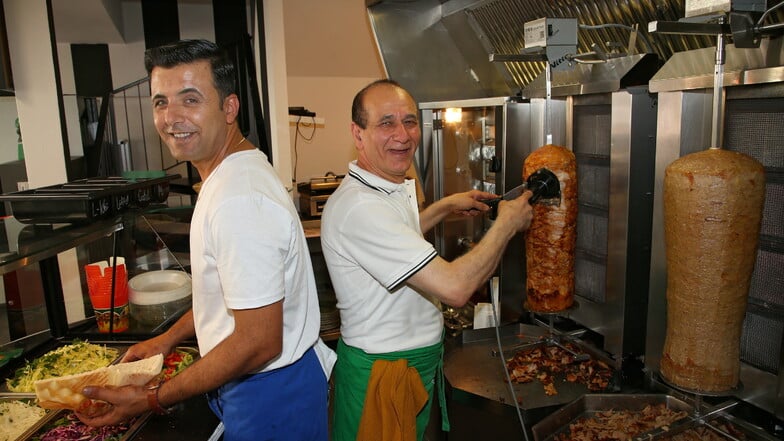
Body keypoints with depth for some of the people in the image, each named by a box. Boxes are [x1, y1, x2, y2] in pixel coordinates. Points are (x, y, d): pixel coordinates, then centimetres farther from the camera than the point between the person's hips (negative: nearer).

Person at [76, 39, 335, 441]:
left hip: (270, 398, -9)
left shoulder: (239, 200, -30)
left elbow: (259, 343, -28)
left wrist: (151, 400, -18)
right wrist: (168, 339, 13)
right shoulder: (231, 176, 4)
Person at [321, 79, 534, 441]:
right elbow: (455, 287, -33)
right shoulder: (359, 206, -30)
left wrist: (446, 206, 15)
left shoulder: (393, 188, 3)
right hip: (381, 371, -9)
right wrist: (507, 223, -19)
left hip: (418, 357, 9)